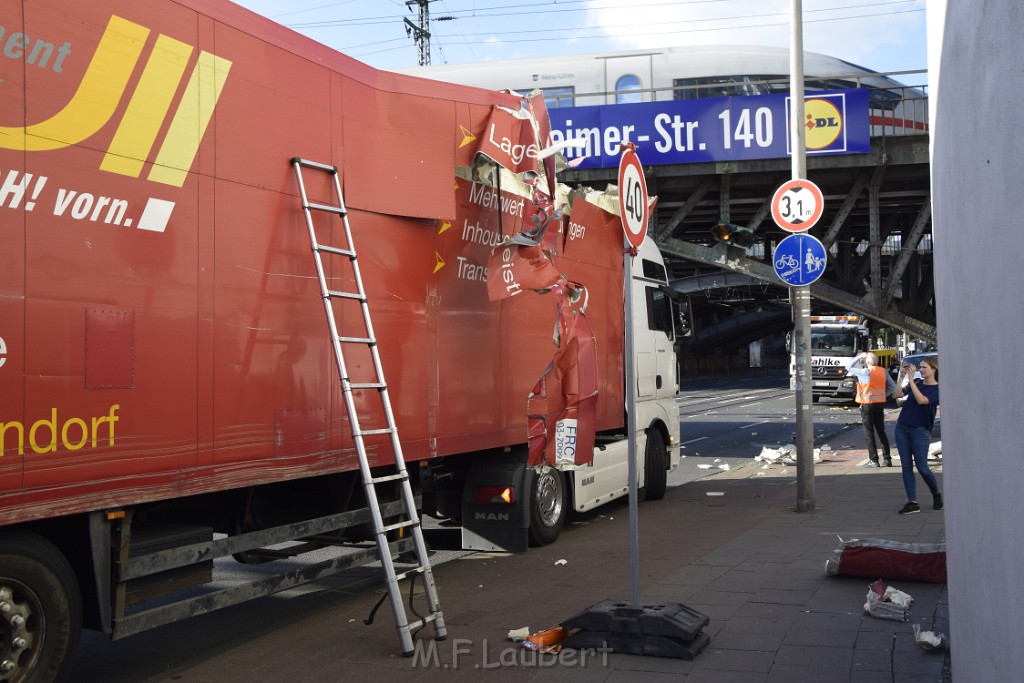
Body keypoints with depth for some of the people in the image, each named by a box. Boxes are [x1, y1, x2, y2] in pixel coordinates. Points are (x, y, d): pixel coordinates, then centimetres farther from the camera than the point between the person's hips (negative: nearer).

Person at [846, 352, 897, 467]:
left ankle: (874, 460, -1)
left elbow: (849, 367, -3)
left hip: (867, 405, -5)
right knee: (881, 432, 14)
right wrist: (883, 394, 9)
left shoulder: (865, 372, -14)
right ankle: (887, 459, 12)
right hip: (880, 404, 5)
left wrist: (859, 357, 4)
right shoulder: (883, 371, 3)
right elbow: (892, 387, 5)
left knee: (869, 433, 1)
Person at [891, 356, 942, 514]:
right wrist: (901, 376, -7)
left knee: (922, 467, 0)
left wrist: (911, 378, -22)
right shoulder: (917, 383, 9)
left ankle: (937, 495, 26)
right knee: (906, 466, 2)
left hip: (920, 431, -5)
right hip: (902, 428, 5)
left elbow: (921, 400, -23)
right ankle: (912, 502, 5)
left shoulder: (937, 389, -7)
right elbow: (898, 394, 1)